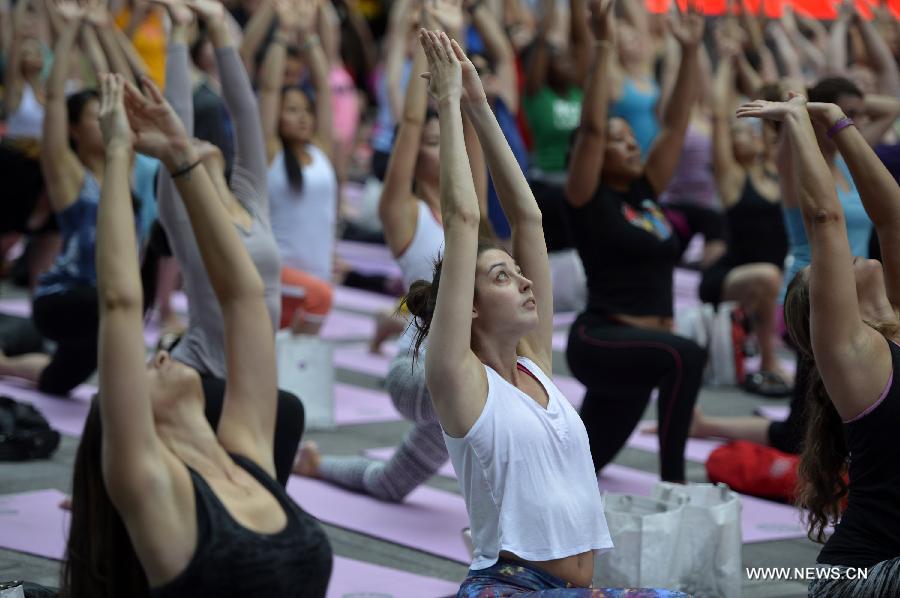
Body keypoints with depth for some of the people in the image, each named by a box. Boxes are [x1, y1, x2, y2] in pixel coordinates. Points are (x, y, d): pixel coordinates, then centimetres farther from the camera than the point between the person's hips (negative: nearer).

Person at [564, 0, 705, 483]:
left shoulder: (644, 194, 11)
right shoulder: (589, 200, -7)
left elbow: (675, 124, 10)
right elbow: (591, 128, -20)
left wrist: (689, 51, 4)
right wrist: (604, 50, -22)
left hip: (640, 348, 8)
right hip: (599, 342, -8)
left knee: (581, 462, 15)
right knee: (687, 356, -36)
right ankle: (672, 482, -30)